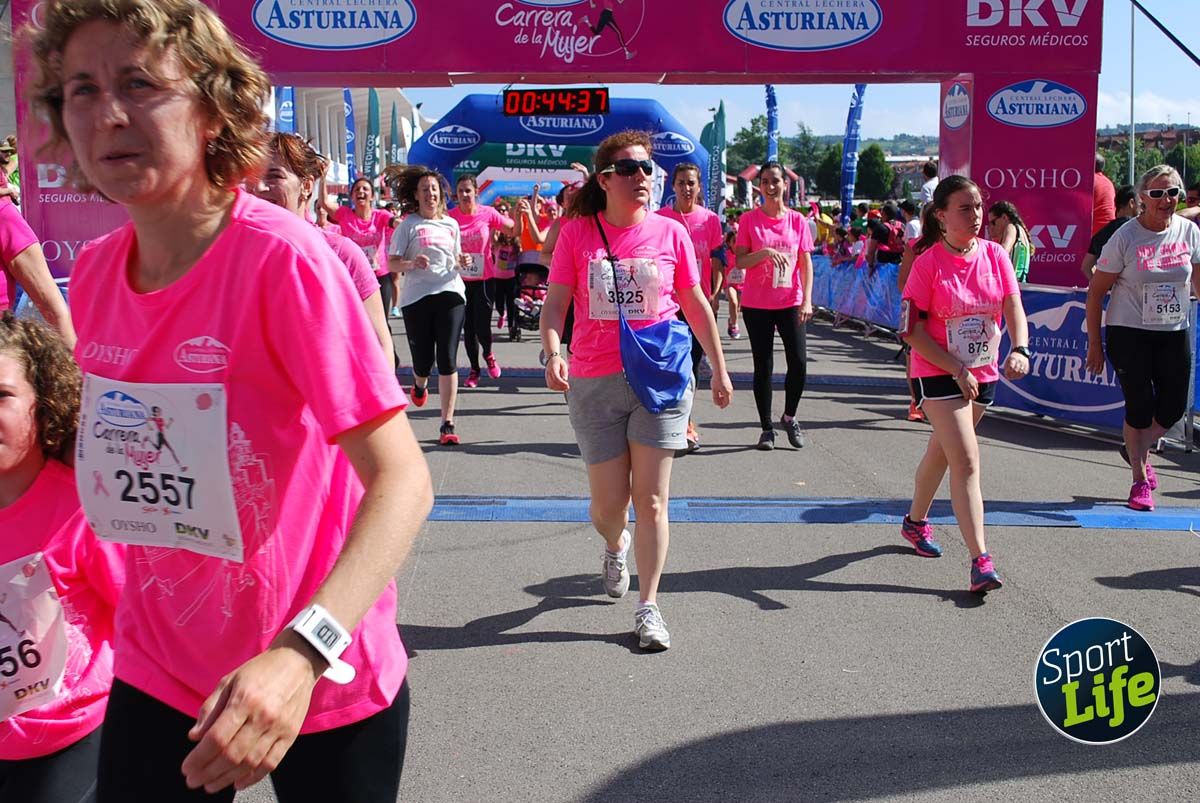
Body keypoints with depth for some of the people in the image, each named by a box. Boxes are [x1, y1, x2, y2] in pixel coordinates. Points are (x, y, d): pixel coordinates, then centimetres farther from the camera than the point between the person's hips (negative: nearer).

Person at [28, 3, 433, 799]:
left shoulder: (283, 258, -21)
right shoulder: (93, 273, -3)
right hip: (156, 673, 5)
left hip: (321, 682, -5)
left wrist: (302, 653, -38)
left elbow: (402, 481, -26)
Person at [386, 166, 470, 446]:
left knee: (448, 360, -8)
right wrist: (411, 263, -20)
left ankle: (447, 424, -6)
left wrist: (461, 262, 2)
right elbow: (392, 264, -1)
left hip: (450, 293, 2)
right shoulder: (408, 225, 3)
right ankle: (420, 384, 43)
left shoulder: (451, 224, 14)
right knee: (423, 361, 3)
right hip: (416, 297, -2)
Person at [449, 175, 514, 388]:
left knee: (482, 326, -6)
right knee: (468, 326, 8)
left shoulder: (488, 214, -7)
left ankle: (488, 354, 27)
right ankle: (474, 369, 24)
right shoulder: (451, 217, -5)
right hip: (460, 280, 2)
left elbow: (515, 231, -1)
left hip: (484, 279, -1)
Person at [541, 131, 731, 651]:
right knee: (608, 502, 9)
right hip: (595, 383, 0)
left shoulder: (669, 233, 0)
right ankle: (616, 546, 46)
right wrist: (552, 353, -23)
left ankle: (648, 607, 11)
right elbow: (555, 303, -4)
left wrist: (718, 368, 13)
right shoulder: (577, 232, -2)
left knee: (651, 499, -1)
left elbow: (695, 304, 10)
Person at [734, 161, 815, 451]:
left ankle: (789, 417, 17)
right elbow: (739, 261, -4)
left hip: (790, 303, 1)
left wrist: (807, 300, -5)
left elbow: (806, 263, 4)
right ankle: (766, 428, 14)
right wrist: (765, 252, -22)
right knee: (763, 367, 4)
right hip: (757, 304, -1)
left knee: (798, 362, -7)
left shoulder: (797, 220, 4)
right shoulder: (750, 219, -1)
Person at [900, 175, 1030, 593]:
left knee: (942, 450, 21)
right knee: (967, 460, -15)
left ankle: (916, 521, 43)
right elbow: (912, 330, -13)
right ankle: (980, 560, -16)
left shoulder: (994, 254, 0)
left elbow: (1014, 307, -6)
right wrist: (957, 370, -18)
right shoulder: (928, 262, -13)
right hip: (938, 374, -5)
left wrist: (1020, 349, -26)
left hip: (983, 373, 5)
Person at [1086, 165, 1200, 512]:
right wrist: (1094, 343, -8)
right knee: (1140, 406, -3)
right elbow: (1096, 291, -6)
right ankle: (1140, 480, 13)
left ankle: (1138, 451, 35)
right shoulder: (1125, 237, -11)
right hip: (1129, 334, -4)